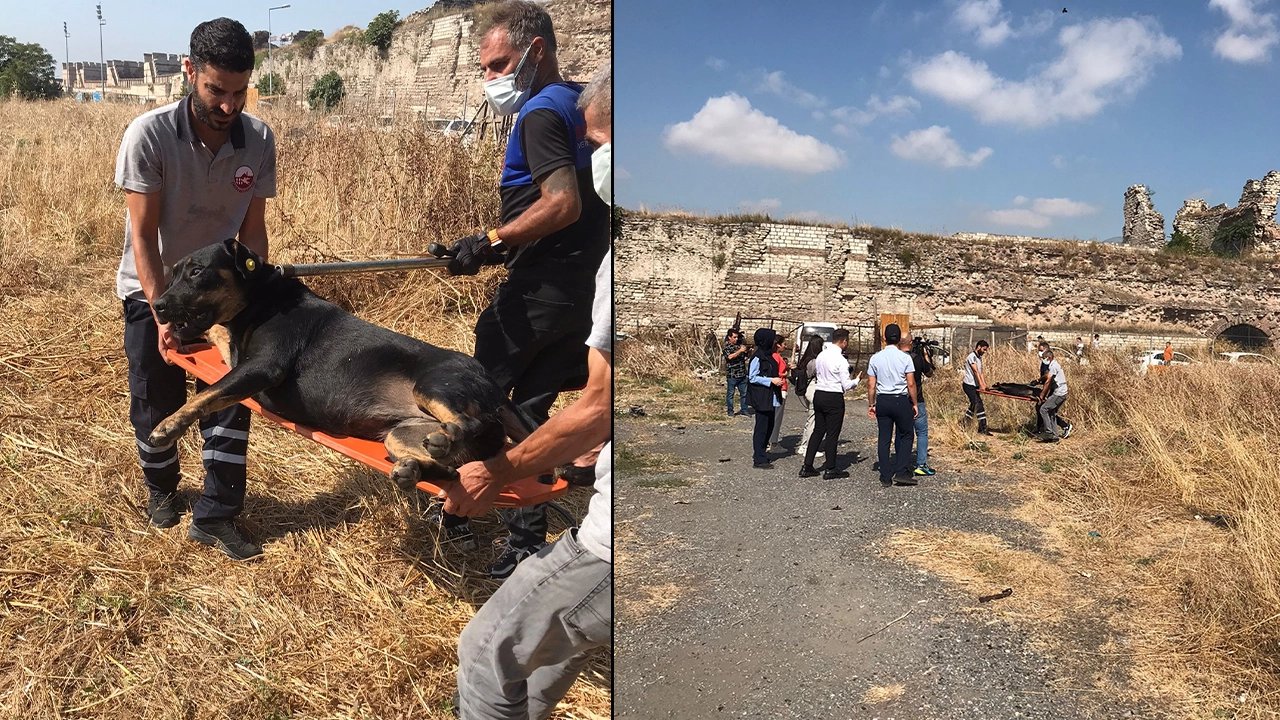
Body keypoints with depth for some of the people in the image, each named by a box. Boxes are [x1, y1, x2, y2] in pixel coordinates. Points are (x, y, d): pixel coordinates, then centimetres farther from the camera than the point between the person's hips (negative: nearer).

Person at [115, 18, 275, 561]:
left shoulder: (259, 140, -16)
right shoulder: (148, 135, -25)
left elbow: (253, 228, -9)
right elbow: (142, 236, -21)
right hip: (152, 288, -2)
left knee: (229, 394, -1)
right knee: (156, 399, 8)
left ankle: (215, 516, 9)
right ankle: (161, 487, 36)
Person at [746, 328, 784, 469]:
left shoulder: (768, 355, 14)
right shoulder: (757, 357, -15)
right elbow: (752, 377, -17)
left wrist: (778, 379, 9)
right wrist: (771, 380, -19)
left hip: (771, 398, 9)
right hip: (762, 399, -9)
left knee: (769, 427, 14)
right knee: (761, 428, -4)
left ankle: (761, 453, 25)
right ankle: (759, 460, 2)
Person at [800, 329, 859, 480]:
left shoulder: (821, 355, 6)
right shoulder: (840, 360, -15)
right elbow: (846, 385, -12)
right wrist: (857, 380, 6)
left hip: (818, 394, 7)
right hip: (834, 398, -7)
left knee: (818, 431, 13)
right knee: (832, 433, 2)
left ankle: (807, 467, 13)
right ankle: (830, 469, 9)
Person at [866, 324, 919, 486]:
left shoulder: (875, 358, 0)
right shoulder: (905, 357, -7)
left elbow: (871, 385, 2)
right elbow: (911, 384, -7)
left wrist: (871, 405, 11)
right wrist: (915, 404, 3)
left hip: (882, 401, 3)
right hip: (901, 400, -3)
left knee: (884, 438, 7)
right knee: (905, 436, 10)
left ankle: (885, 477, 10)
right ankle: (901, 472, 2)